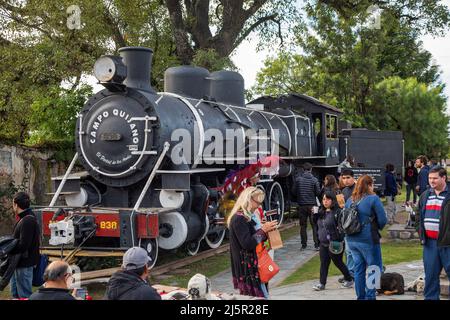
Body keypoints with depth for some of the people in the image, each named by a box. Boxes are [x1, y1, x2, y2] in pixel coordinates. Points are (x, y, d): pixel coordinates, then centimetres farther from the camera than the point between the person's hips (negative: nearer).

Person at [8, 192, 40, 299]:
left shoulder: (27, 221, -21)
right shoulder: (23, 218, 11)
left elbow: (23, 245, -26)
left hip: (25, 263, -10)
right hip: (19, 262, 10)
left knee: (24, 295, 0)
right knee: (15, 293, 20)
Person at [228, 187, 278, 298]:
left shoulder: (247, 216, 15)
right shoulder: (239, 218, -16)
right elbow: (247, 244, -22)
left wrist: (265, 229, 5)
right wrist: (263, 230, -16)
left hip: (253, 266, 10)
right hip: (248, 268, -10)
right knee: (261, 297, -11)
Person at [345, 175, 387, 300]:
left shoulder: (350, 200, 8)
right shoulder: (373, 199, -9)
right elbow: (383, 220, -10)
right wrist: (376, 228, 8)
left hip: (351, 240, 6)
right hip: (368, 240, -6)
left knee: (359, 269, 14)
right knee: (375, 269, 5)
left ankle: (360, 297, 19)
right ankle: (370, 296, -1)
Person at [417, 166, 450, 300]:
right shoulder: (425, 196, 13)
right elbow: (421, 217, 21)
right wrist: (422, 236, 14)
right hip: (430, 242, 6)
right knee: (430, 275, 12)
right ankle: (430, 297, 22)